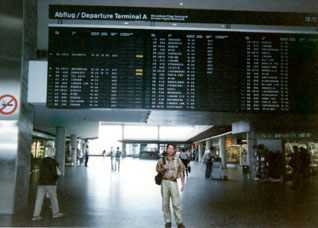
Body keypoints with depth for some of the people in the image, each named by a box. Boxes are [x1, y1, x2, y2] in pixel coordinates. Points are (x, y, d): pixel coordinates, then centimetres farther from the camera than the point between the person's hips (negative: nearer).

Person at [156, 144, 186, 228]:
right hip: (164, 182, 1)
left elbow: (181, 172, 9)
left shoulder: (178, 160, 5)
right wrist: (163, 169, -9)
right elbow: (157, 169, 13)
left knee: (176, 203, -6)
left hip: (174, 182, -1)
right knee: (165, 203, 5)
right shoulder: (162, 160, 4)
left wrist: (182, 183, 4)